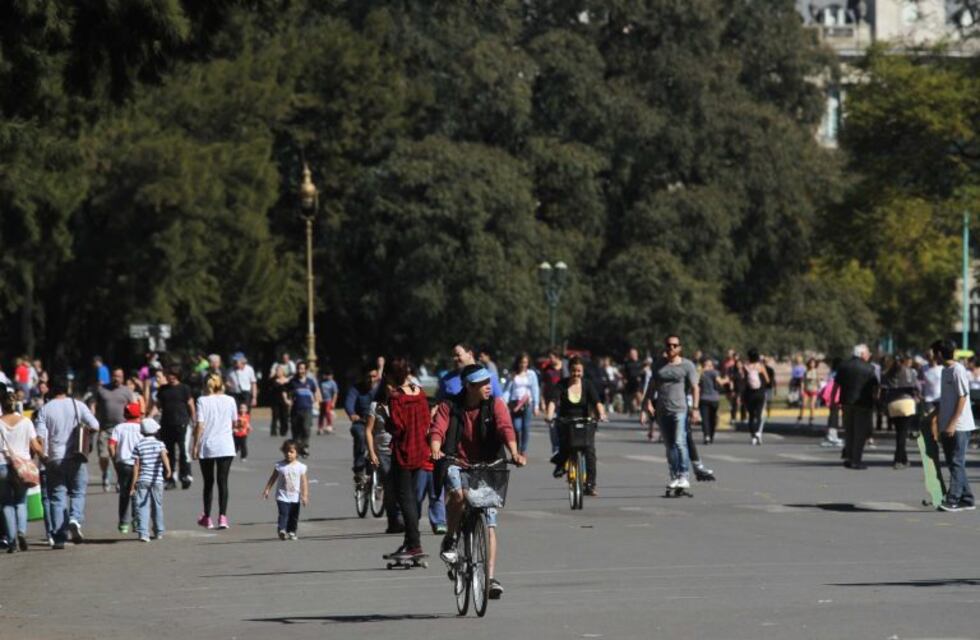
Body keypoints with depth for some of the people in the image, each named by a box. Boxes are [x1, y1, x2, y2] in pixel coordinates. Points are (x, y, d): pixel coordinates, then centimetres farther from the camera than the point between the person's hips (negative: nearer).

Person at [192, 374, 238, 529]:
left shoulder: (203, 401, -5)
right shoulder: (230, 400, 1)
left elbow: (200, 425, -9)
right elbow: (234, 423, 12)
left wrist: (195, 445, -3)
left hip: (207, 447, -1)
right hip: (226, 447, 1)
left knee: (208, 482, 12)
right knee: (223, 481, 1)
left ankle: (207, 518, 19)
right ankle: (222, 516, -13)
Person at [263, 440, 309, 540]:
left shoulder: (300, 467, -2)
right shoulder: (279, 466, -2)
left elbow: (304, 482, -1)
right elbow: (273, 478, 5)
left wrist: (305, 495, -6)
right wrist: (267, 489, 2)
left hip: (295, 497, 2)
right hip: (282, 496, -2)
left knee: (293, 516, 9)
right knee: (283, 513, -17)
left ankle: (291, 532, 21)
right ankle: (282, 530, -25)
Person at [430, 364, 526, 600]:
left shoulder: (495, 405, -1)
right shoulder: (449, 407, -2)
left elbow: (505, 429, -17)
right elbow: (437, 430, -16)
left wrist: (514, 453, -35)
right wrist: (435, 450, -38)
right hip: (457, 465, -1)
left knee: (489, 524, -7)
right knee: (458, 494, -35)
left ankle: (490, 577, -4)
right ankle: (449, 540, -9)